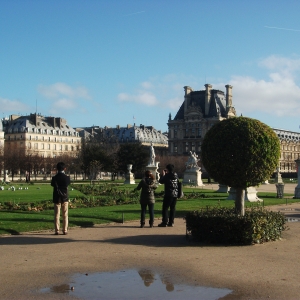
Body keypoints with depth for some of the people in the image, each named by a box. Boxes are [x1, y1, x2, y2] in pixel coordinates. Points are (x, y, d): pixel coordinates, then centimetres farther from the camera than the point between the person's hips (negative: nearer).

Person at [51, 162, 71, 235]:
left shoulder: (54, 178, -8)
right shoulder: (66, 177, -7)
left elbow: (52, 184, 4)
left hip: (57, 198, 0)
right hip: (65, 198, 0)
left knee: (57, 215, 5)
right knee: (65, 215, 6)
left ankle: (57, 230, 2)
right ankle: (65, 230, 4)